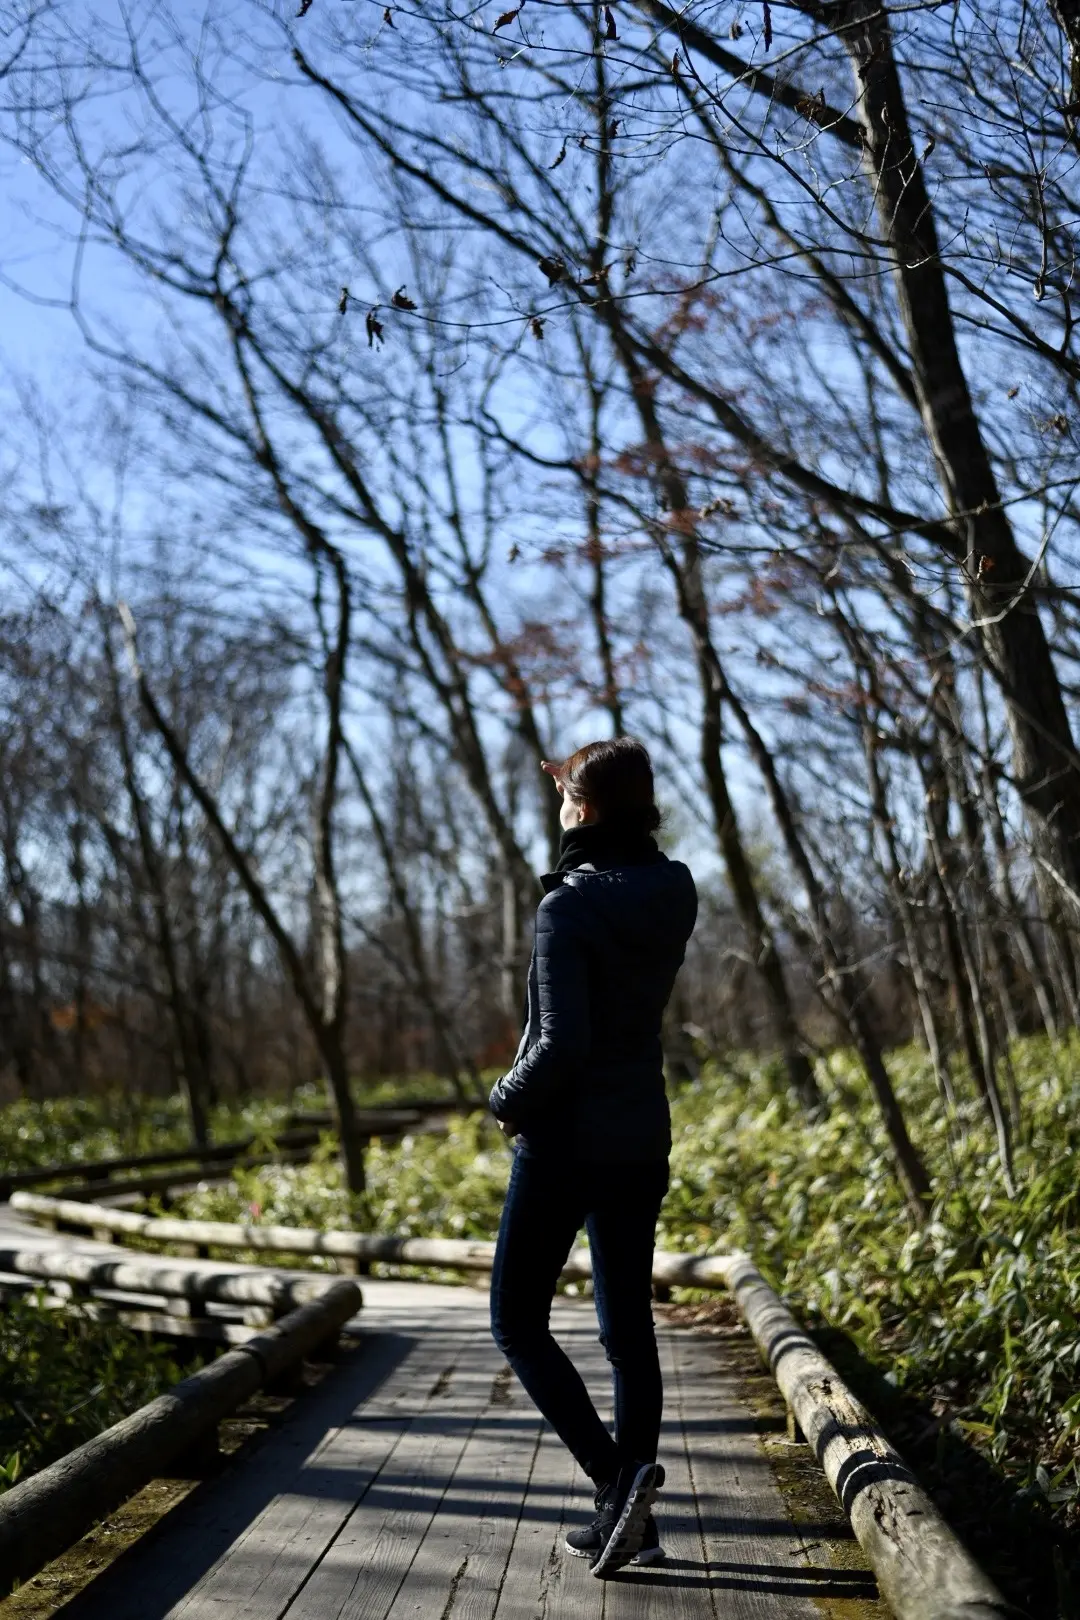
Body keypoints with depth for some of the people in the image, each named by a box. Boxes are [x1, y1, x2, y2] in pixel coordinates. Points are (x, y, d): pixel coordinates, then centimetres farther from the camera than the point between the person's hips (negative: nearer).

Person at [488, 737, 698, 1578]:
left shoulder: (567, 909, -20)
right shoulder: (673, 896, 1)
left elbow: (562, 1044, -24)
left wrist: (509, 1099, -7)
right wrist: (589, 788, 15)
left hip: (565, 1142, -7)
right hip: (642, 1141, 7)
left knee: (518, 1323, 8)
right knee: (629, 1327, 14)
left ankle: (615, 1475, -7)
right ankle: (633, 1514, 19)